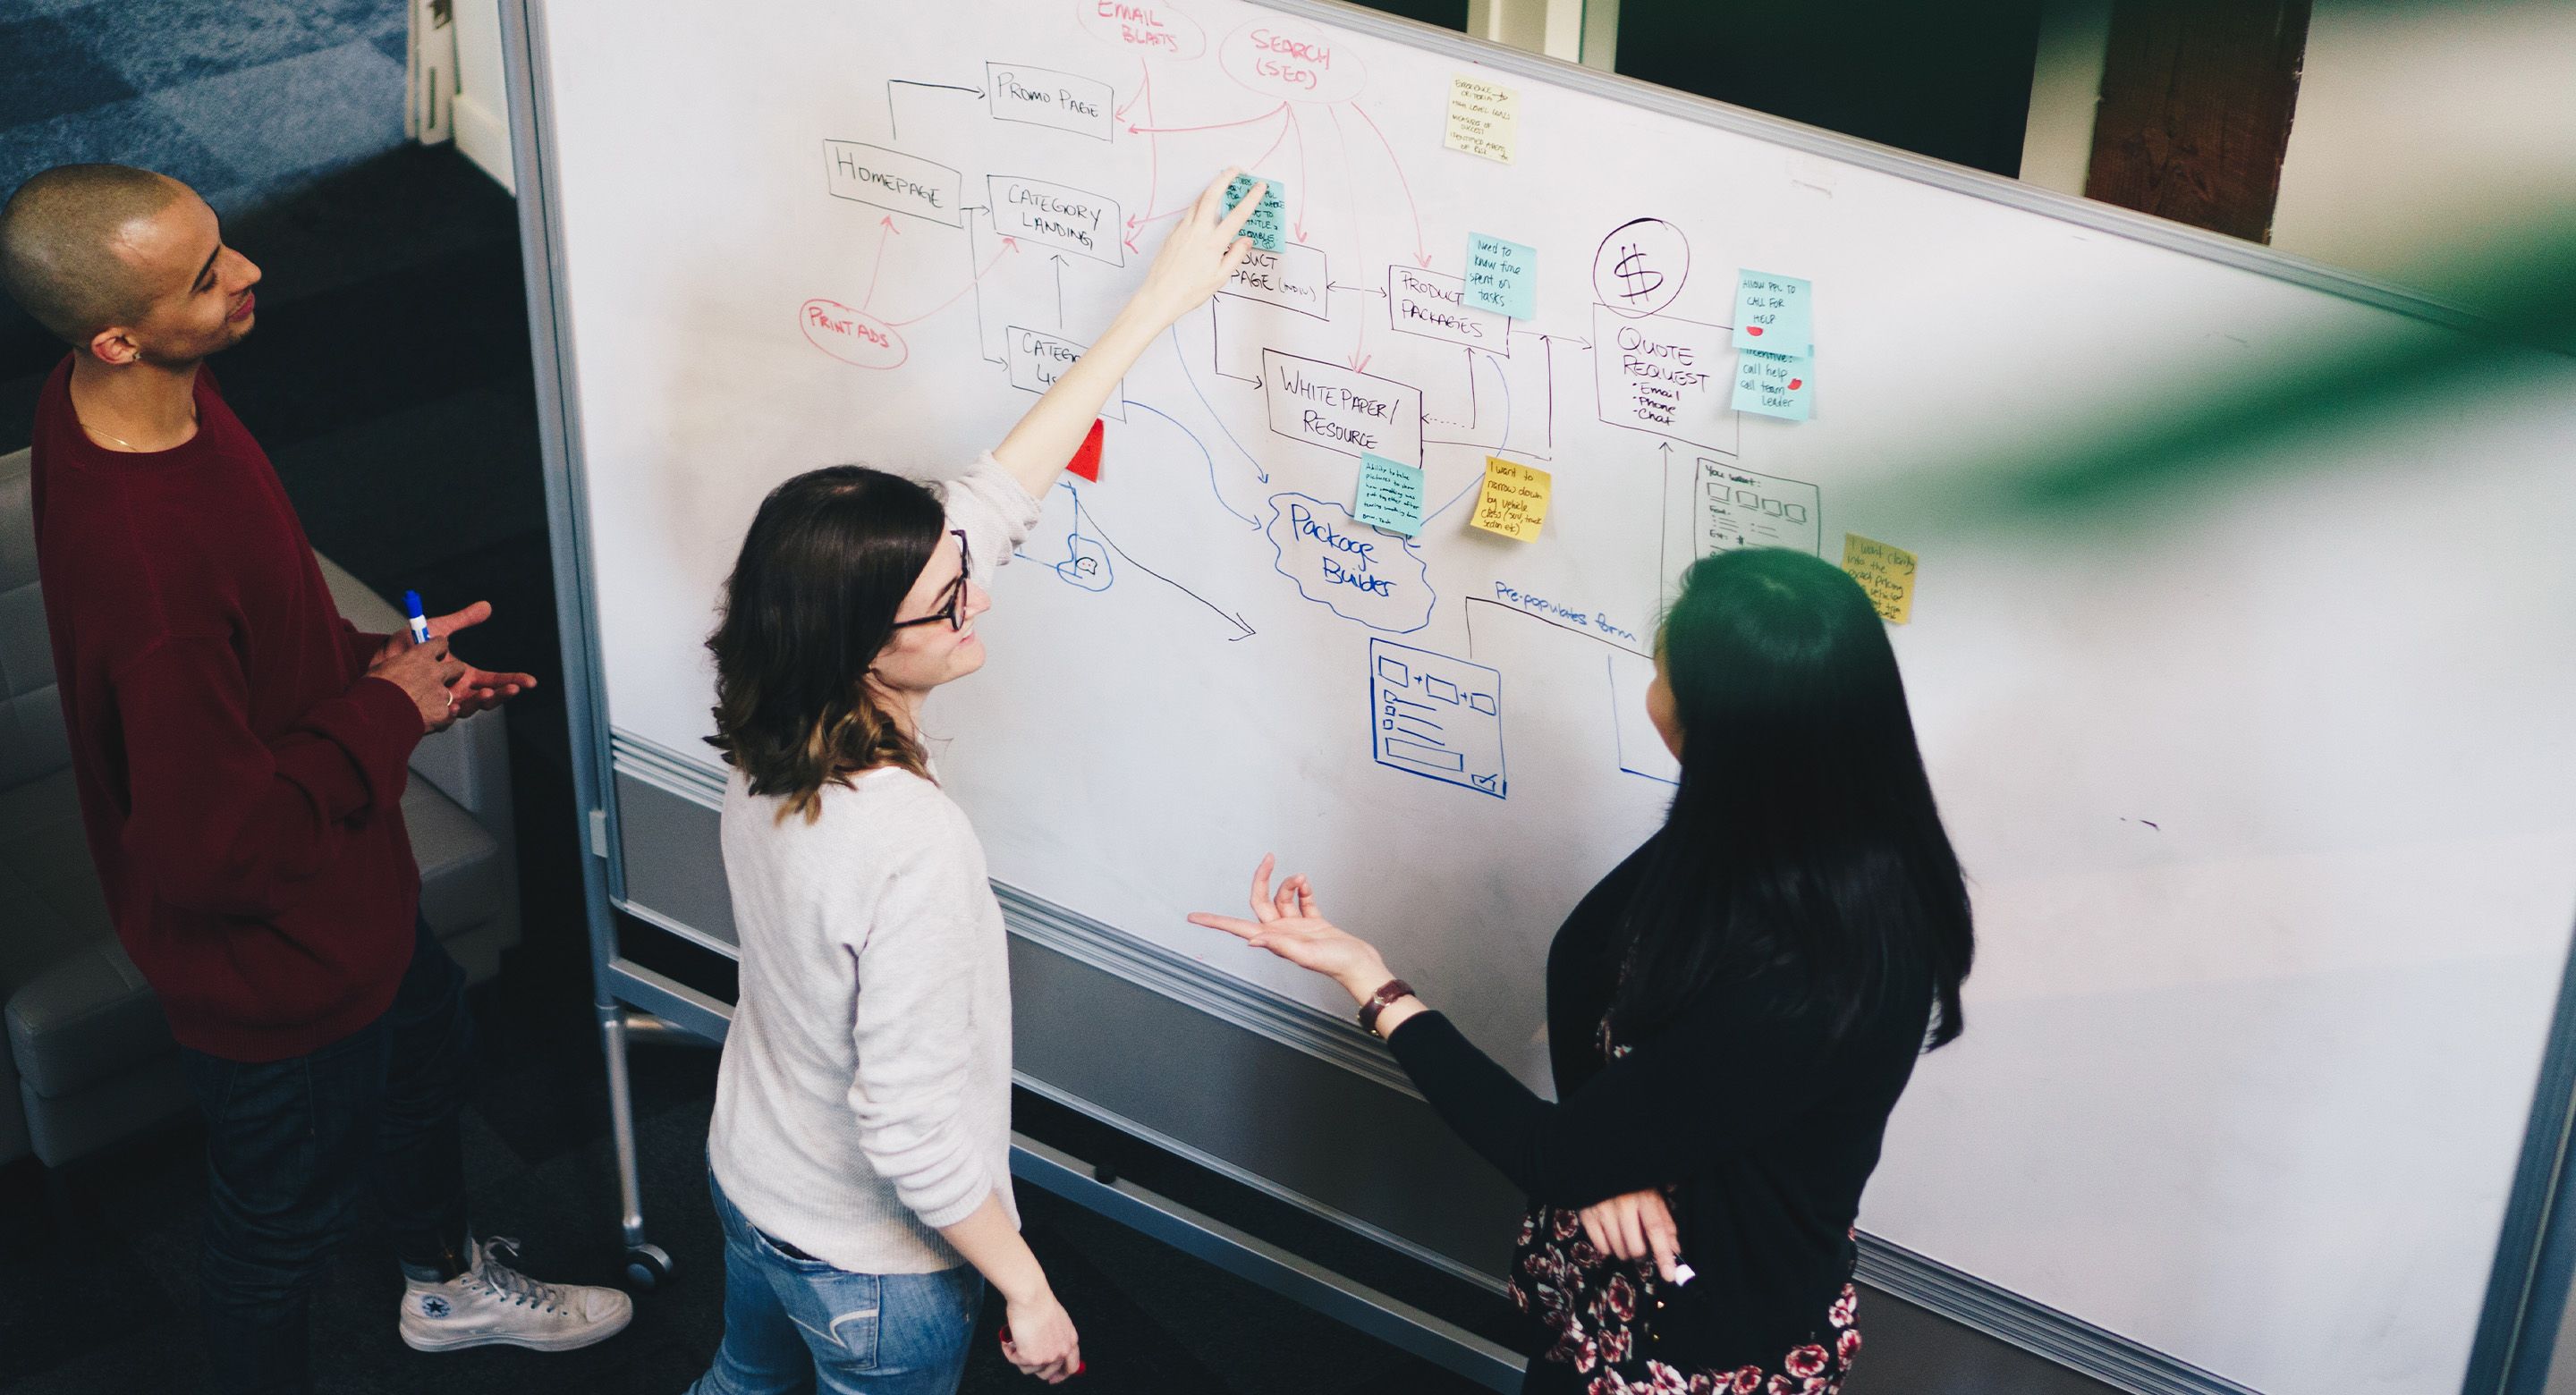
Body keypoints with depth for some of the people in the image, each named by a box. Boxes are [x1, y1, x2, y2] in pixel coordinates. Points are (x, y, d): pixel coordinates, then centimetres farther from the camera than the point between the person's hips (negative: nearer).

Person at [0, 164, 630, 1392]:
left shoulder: (115, 398, -12)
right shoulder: (145, 559, -43)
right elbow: (214, 846, -35)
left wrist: (369, 660, -5)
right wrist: (387, 714, -22)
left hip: (343, 878, 10)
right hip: (271, 957, -9)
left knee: (428, 1057, 33)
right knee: (286, 1210, 19)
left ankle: (447, 1285, 62)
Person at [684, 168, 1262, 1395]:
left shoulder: (773, 736, -16)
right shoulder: (913, 851, -40)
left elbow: (994, 499, -9)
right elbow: (915, 1138, -32)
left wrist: (1157, 302, -4)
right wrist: (1025, 1288, -15)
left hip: (748, 1187, 7)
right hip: (876, 1272, -6)